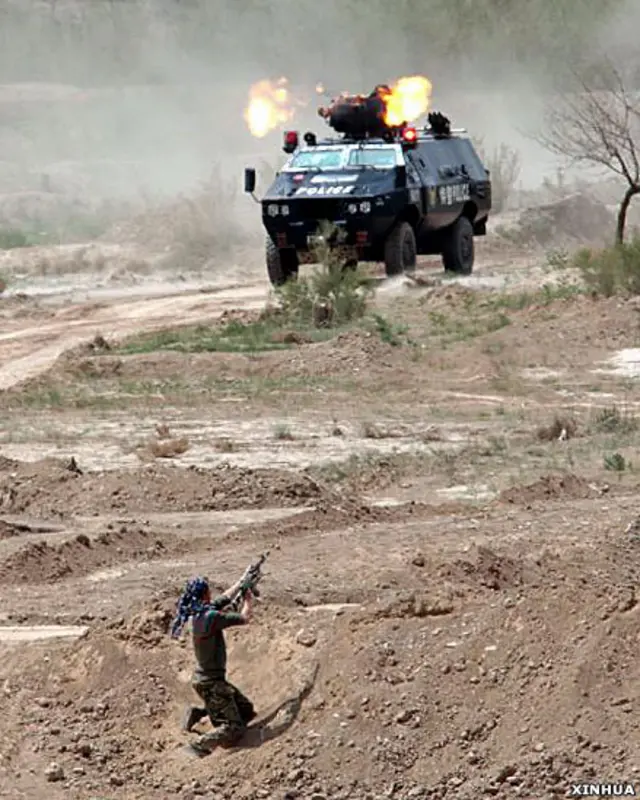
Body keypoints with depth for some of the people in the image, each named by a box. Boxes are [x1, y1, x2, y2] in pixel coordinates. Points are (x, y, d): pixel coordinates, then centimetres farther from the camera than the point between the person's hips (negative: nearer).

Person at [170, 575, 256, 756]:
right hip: (210, 682, -9)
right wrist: (248, 600, 3)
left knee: (246, 710, 19)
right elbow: (244, 618, -16)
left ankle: (199, 712, 16)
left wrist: (241, 583, 27)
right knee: (234, 728, -8)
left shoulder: (198, 613, 3)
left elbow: (224, 598, 20)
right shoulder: (211, 616, -23)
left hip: (204, 678, 9)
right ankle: (200, 746, -21)